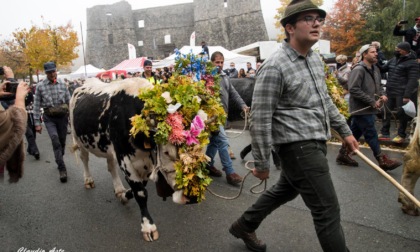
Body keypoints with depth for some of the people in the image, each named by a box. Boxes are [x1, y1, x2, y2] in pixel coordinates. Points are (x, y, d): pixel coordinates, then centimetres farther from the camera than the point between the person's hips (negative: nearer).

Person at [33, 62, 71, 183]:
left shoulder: (62, 84, 2)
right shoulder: (40, 86, -4)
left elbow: (69, 101, 8)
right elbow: (36, 106, -1)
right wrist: (37, 123, -3)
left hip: (63, 116, 2)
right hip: (49, 118, -2)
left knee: (62, 142, 12)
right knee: (55, 141, -17)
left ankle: (59, 161, 36)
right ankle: (62, 168, -13)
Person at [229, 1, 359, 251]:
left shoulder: (316, 59, 11)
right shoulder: (274, 67, -17)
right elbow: (260, 119, -17)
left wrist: (345, 130, 22)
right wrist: (262, 163, -13)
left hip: (316, 143, 10)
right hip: (299, 147, -9)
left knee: (285, 191, 24)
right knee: (328, 211, -2)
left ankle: (244, 226, 44)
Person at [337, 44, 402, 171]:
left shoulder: (375, 69, 13)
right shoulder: (359, 69, -16)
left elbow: (378, 85, 25)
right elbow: (353, 89, -23)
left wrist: (382, 94, 2)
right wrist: (372, 101, -19)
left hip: (368, 109, 9)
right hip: (361, 109, -9)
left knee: (355, 132, 15)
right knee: (371, 134, -3)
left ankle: (343, 155, 25)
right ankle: (382, 160, 4)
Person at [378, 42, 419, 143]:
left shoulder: (412, 63, -9)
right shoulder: (394, 60, 12)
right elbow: (382, 69, 22)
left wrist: (407, 95, -22)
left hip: (402, 94, -7)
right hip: (390, 92, 7)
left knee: (402, 115, 2)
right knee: (386, 113, 10)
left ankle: (401, 135, 15)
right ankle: (384, 133, 20)